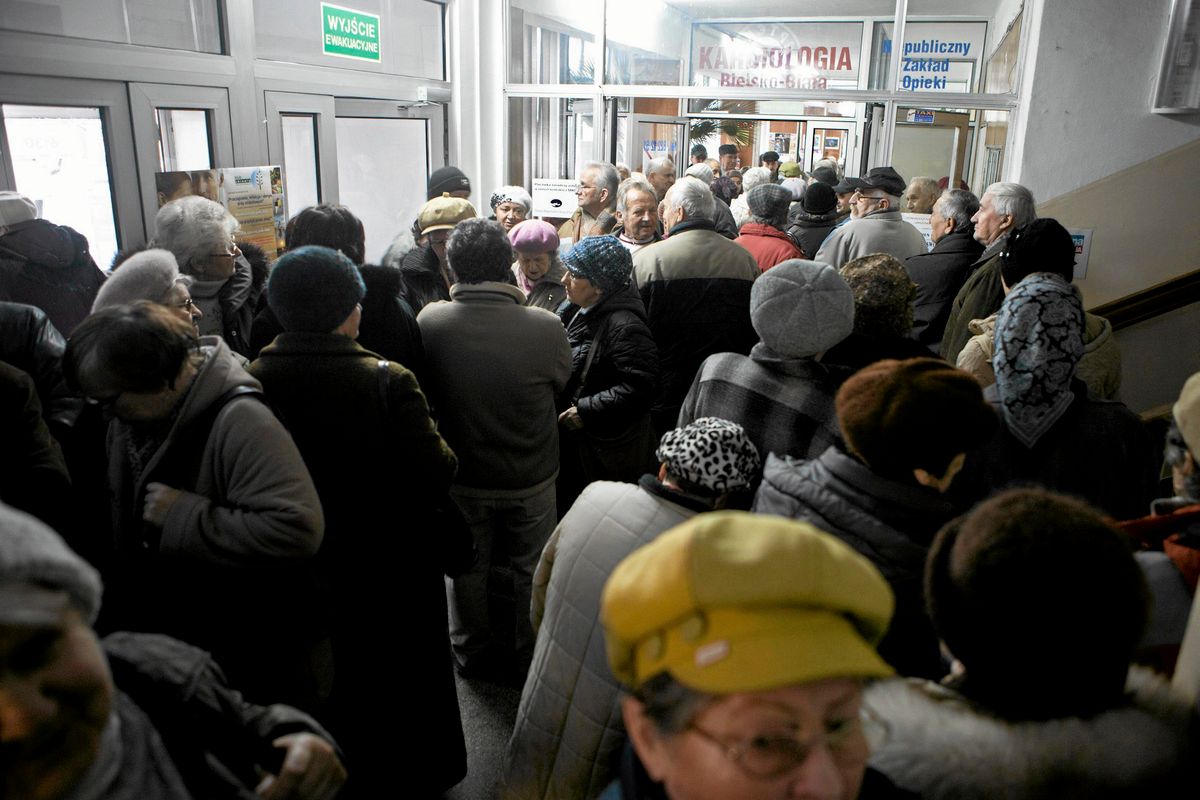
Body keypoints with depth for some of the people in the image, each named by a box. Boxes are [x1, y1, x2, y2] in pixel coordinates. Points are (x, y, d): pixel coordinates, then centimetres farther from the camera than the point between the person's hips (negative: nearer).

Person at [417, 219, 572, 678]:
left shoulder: (430, 322, -20)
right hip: (530, 477, -1)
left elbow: (425, 392, -2)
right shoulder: (545, 326, -25)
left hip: (461, 476, 1)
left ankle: (471, 653, 42)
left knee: (467, 568, 23)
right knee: (533, 570, 20)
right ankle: (533, 656, 38)